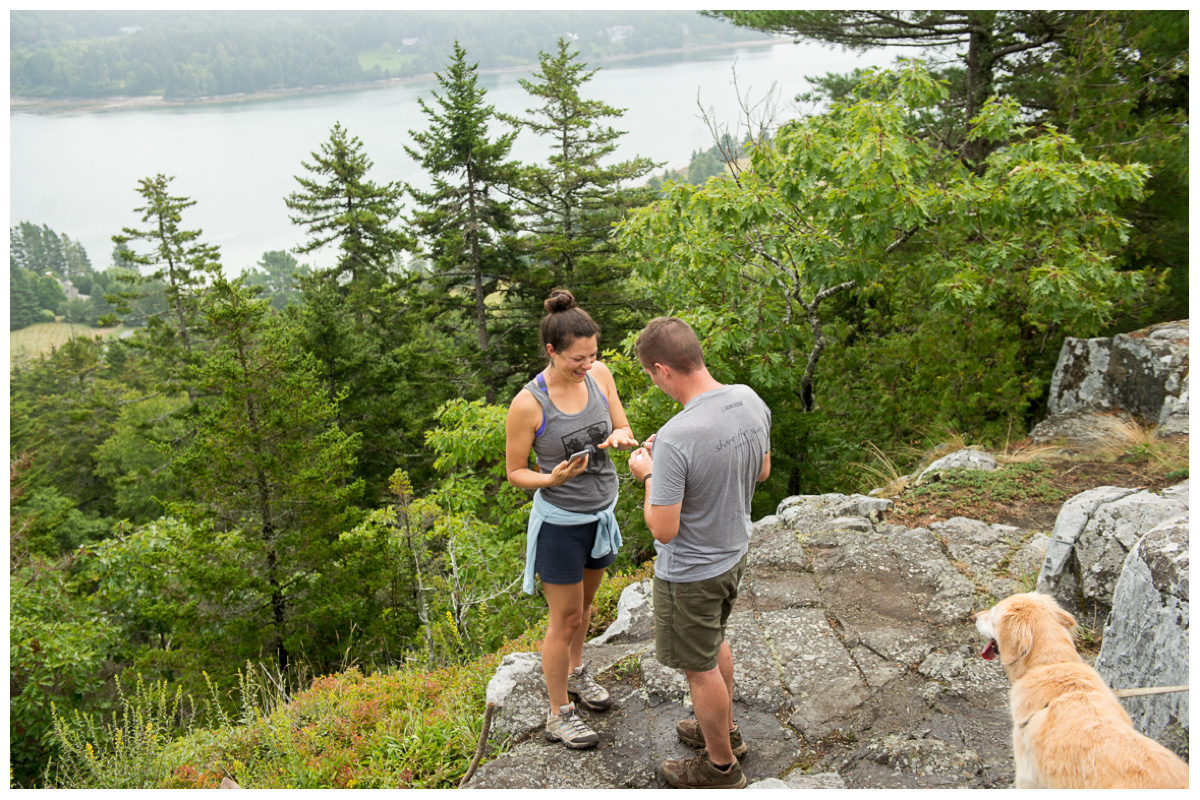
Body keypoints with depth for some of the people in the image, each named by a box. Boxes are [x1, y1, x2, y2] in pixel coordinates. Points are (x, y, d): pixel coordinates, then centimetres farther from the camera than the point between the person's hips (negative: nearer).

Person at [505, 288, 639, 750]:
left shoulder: (599, 375, -8)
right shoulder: (528, 404, -23)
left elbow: (623, 428, 3)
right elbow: (515, 473, -12)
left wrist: (619, 437, -21)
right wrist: (552, 479, -31)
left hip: (601, 513, 5)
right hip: (560, 524, -5)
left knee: (584, 604, 25)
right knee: (565, 618, 8)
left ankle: (575, 673, 51)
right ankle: (558, 715, 27)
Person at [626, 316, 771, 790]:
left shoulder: (677, 438, -35)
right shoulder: (751, 400, -11)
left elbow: (663, 530, -27)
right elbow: (762, 471, 6)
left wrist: (649, 474, -11)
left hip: (690, 573, -8)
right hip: (734, 552, 8)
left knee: (700, 667, 15)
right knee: (715, 643, 30)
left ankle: (721, 765, 36)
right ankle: (724, 729, 51)